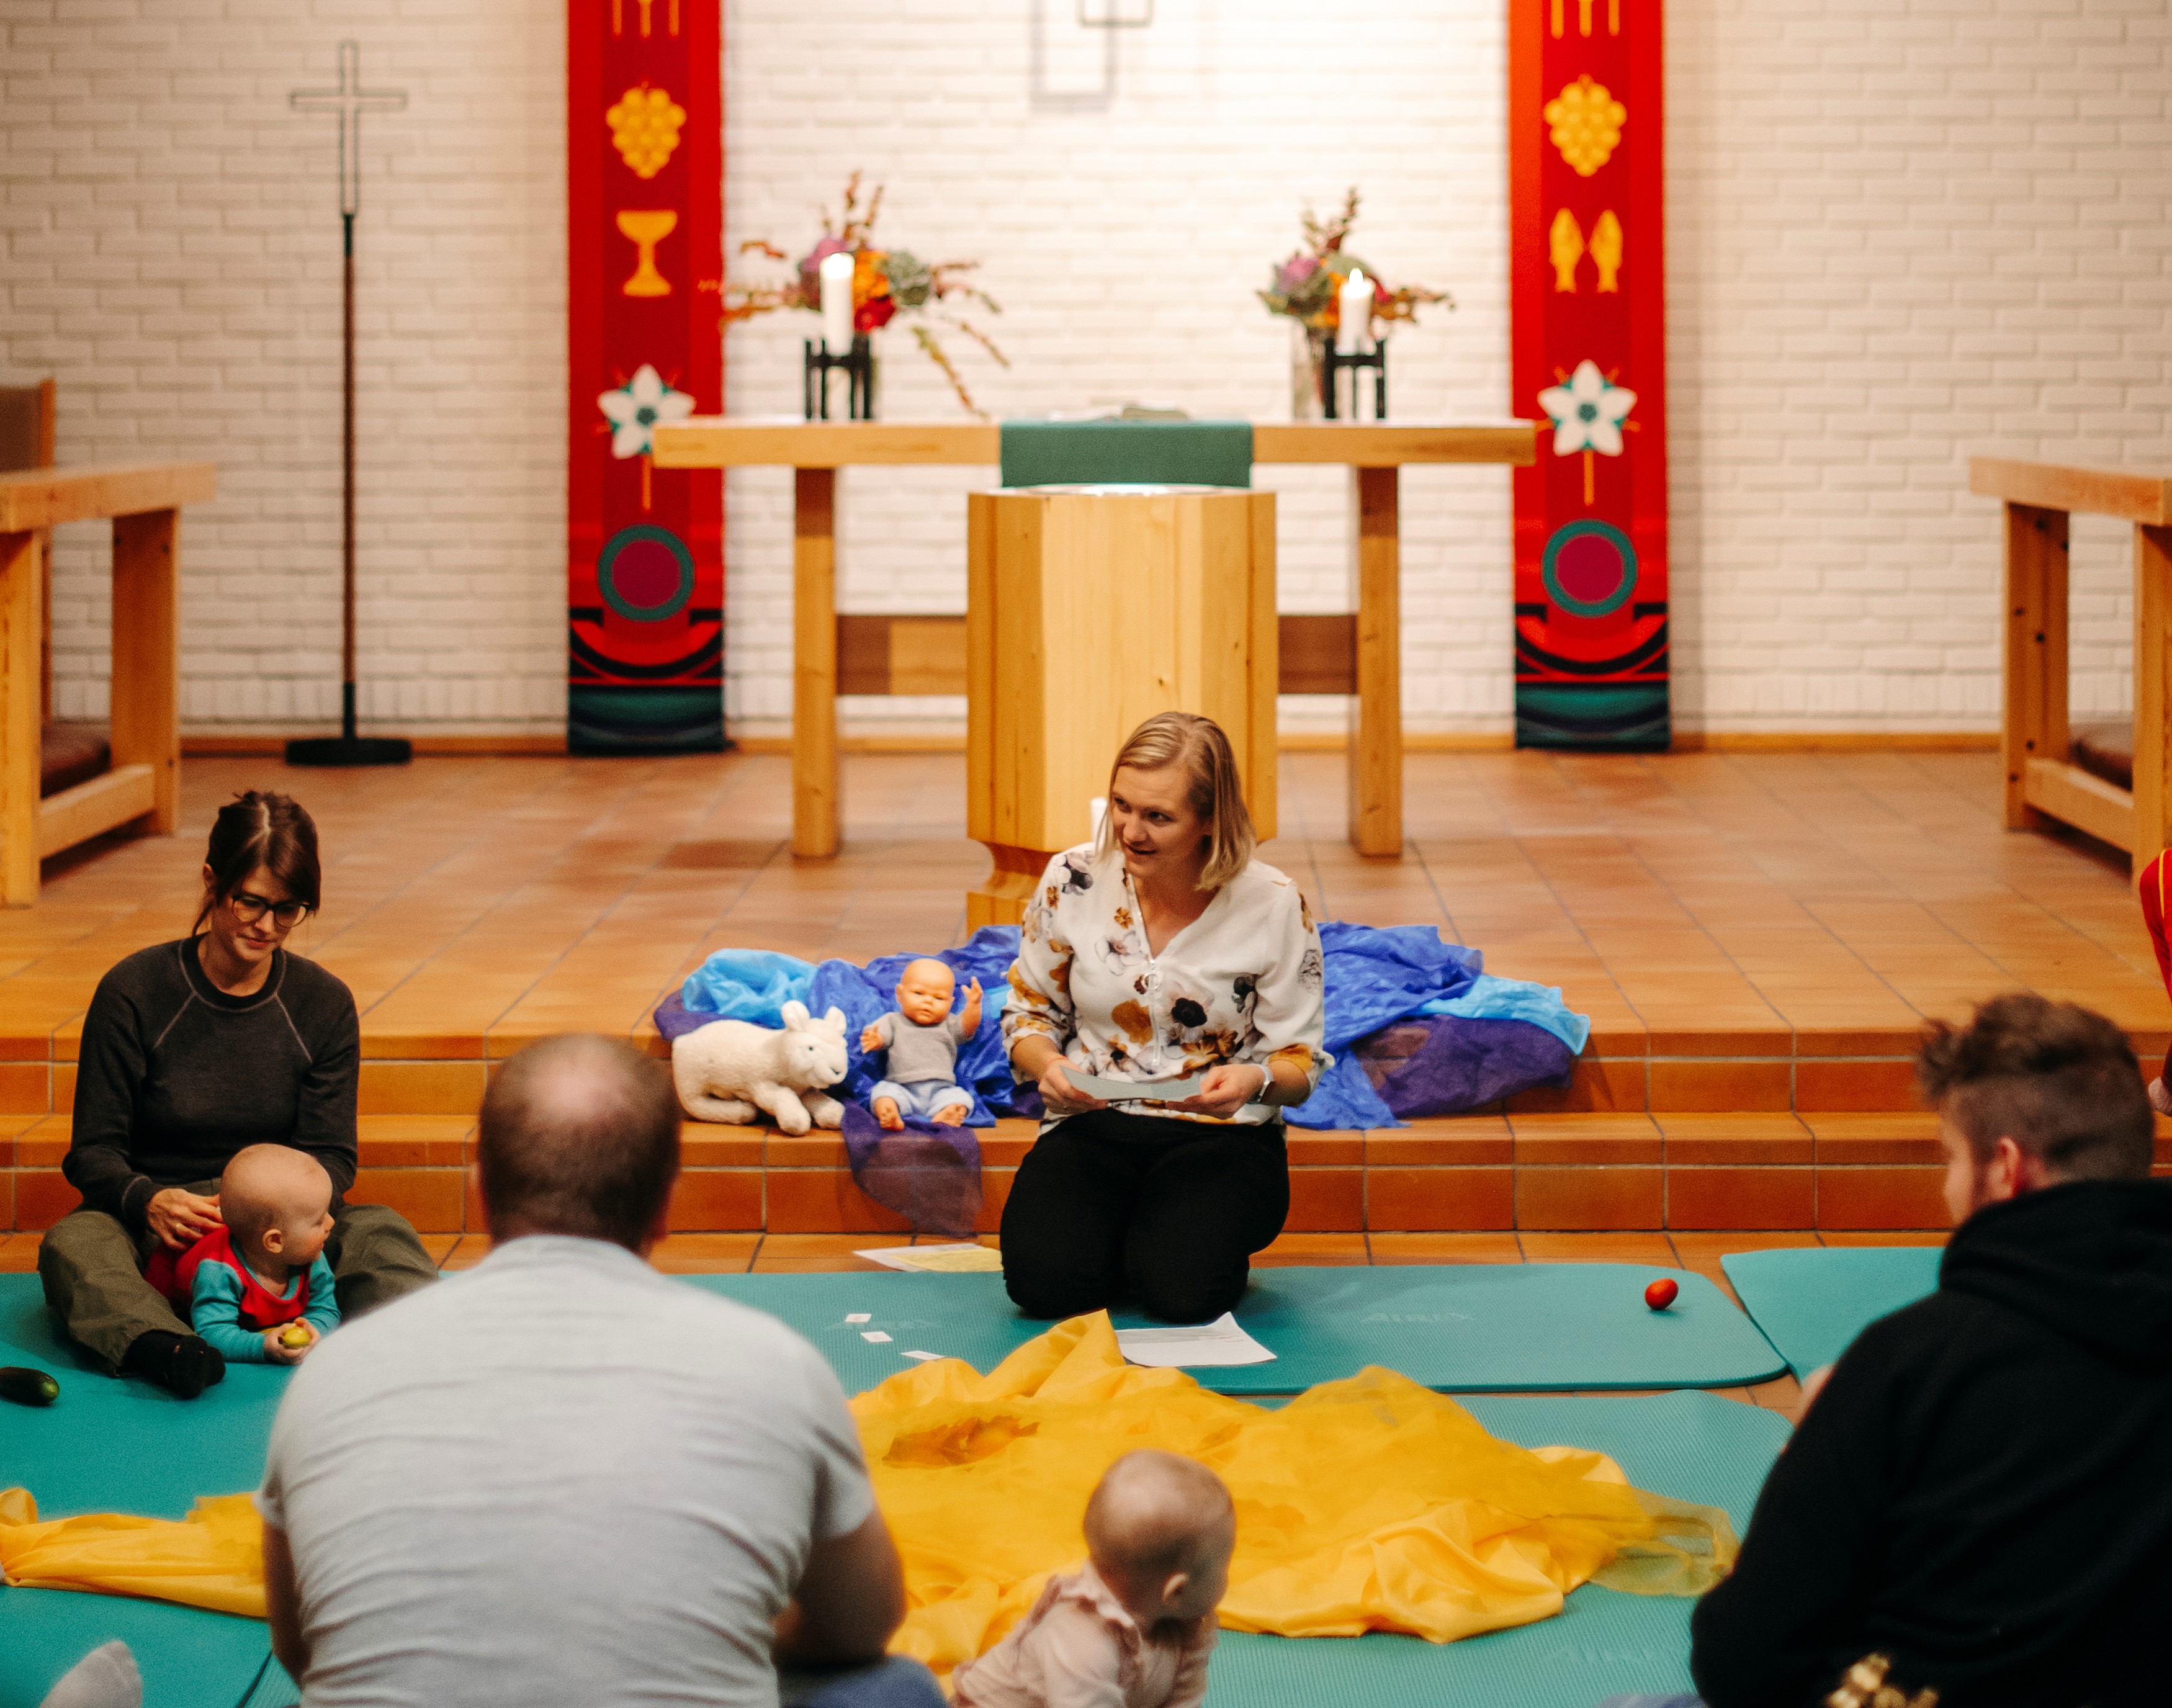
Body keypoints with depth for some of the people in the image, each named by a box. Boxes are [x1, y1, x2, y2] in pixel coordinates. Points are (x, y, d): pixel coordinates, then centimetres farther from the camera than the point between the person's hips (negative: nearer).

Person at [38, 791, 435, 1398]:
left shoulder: (325, 1004, 4)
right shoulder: (133, 994, -3)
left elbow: (331, 1154, 3)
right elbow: (93, 1149, -3)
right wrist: (147, 1200, -27)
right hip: (156, 1234, -2)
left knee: (379, 1230, -29)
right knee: (74, 1243, -36)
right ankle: (166, 1353, -67)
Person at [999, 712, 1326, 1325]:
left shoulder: (1273, 906, -9)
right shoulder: (1072, 882, -3)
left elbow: (1299, 1065, -2)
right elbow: (1030, 1012, 11)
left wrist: (1256, 1080, -27)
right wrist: (1046, 1065, -13)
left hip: (1221, 1136, -1)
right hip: (1091, 1125, 2)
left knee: (1183, 1289, -30)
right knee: (1044, 1281, -27)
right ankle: (1119, 1238, 9)